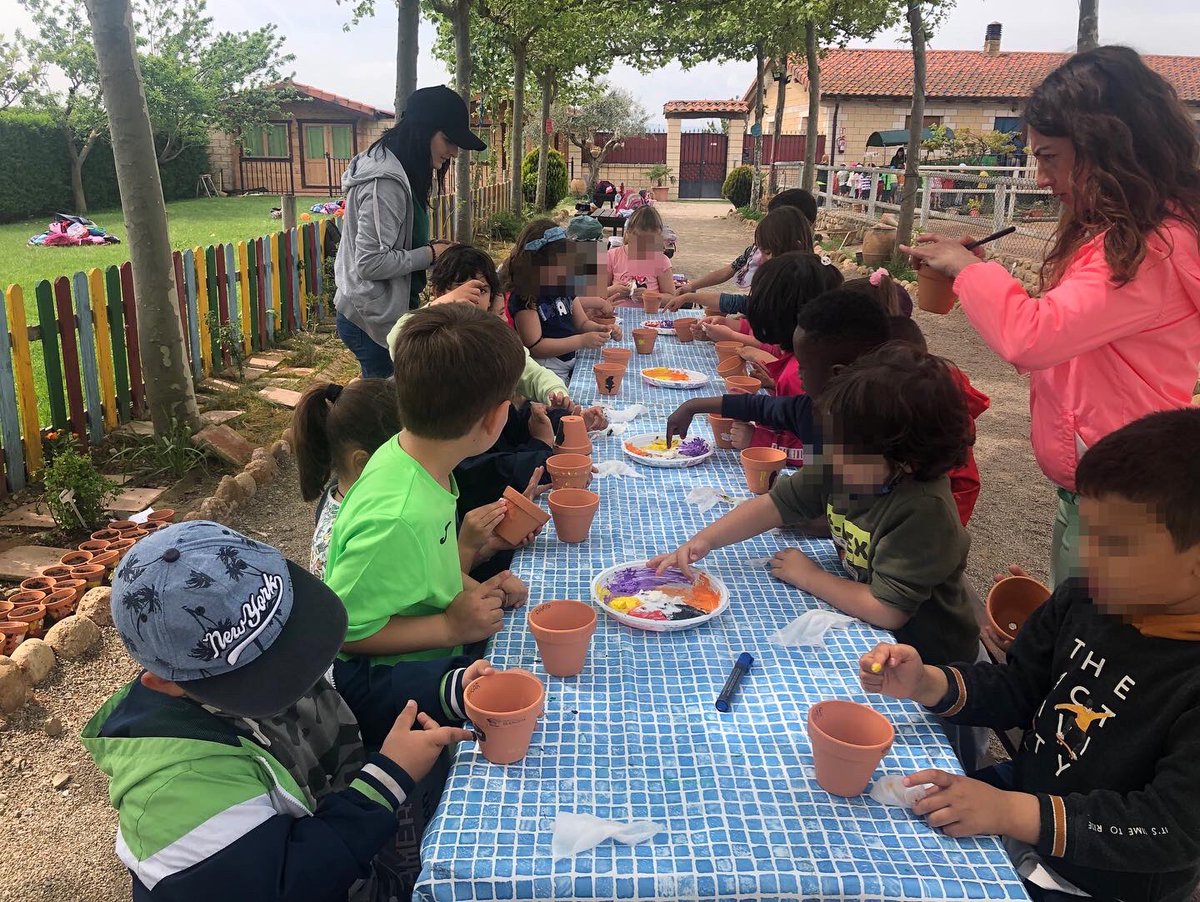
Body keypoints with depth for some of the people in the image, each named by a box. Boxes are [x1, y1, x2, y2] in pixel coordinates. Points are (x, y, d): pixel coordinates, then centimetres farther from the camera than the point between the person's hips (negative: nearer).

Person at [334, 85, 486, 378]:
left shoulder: (395, 170, 9)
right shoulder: (385, 181, -22)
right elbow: (371, 262, -26)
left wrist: (430, 248, 1)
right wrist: (430, 254, -16)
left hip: (373, 315, 10)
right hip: (375, 321, -10)